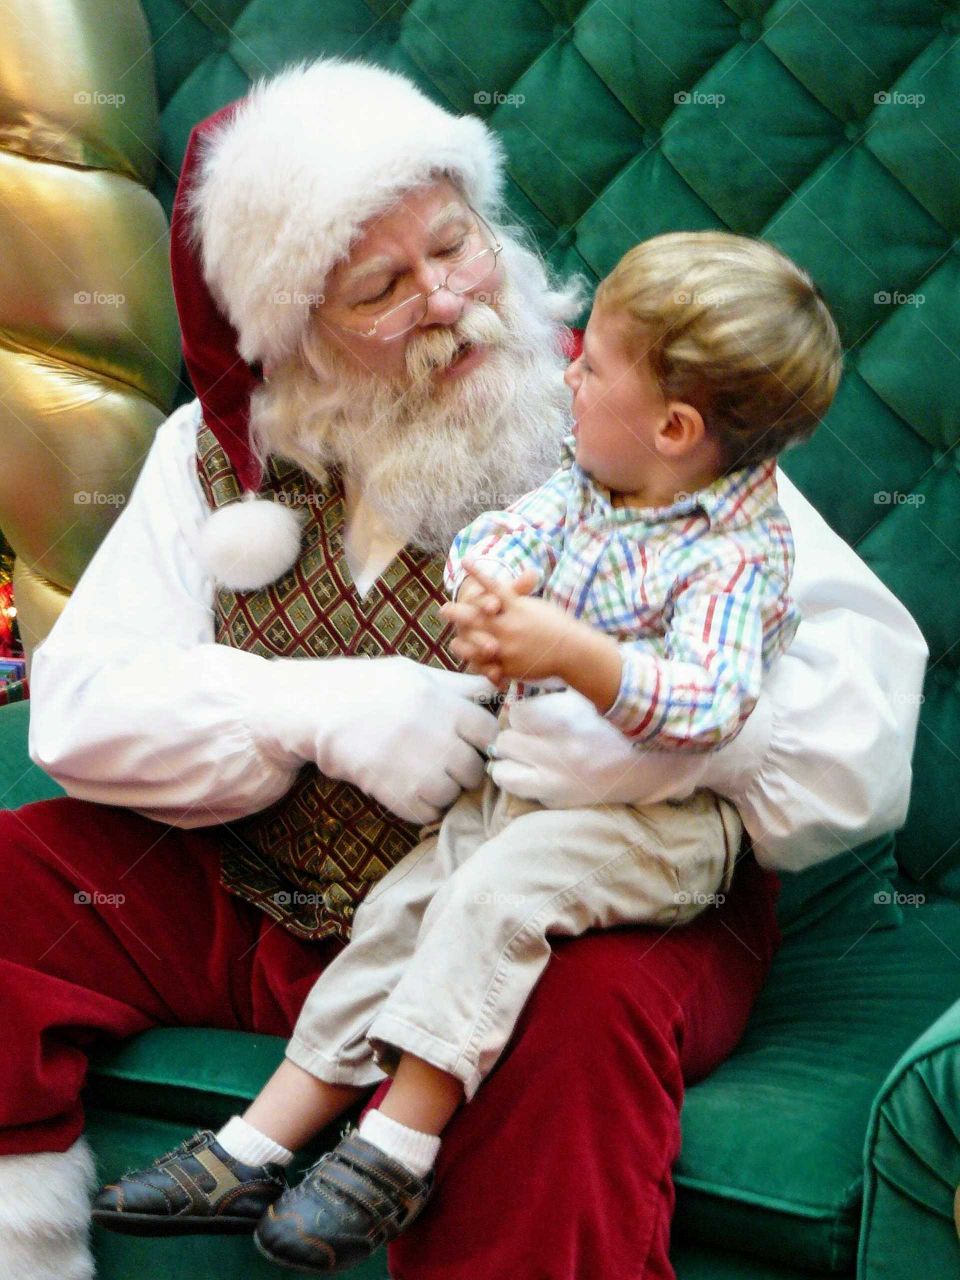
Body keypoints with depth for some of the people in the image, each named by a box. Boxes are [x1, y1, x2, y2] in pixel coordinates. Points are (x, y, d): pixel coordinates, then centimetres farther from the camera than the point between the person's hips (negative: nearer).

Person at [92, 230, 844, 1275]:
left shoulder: (738, 555, -18)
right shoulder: (584, 480, 6)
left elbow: (709, 706, -31)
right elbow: (501, 530, -4)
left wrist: (573, 653, -44)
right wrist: (487, 581, -28)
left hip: (658, 823, -8)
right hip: (525, 786, 8)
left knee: (497, 890, -29)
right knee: (400, 903, -1)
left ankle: (396, 1149, -19)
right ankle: (255, 1149, 4)